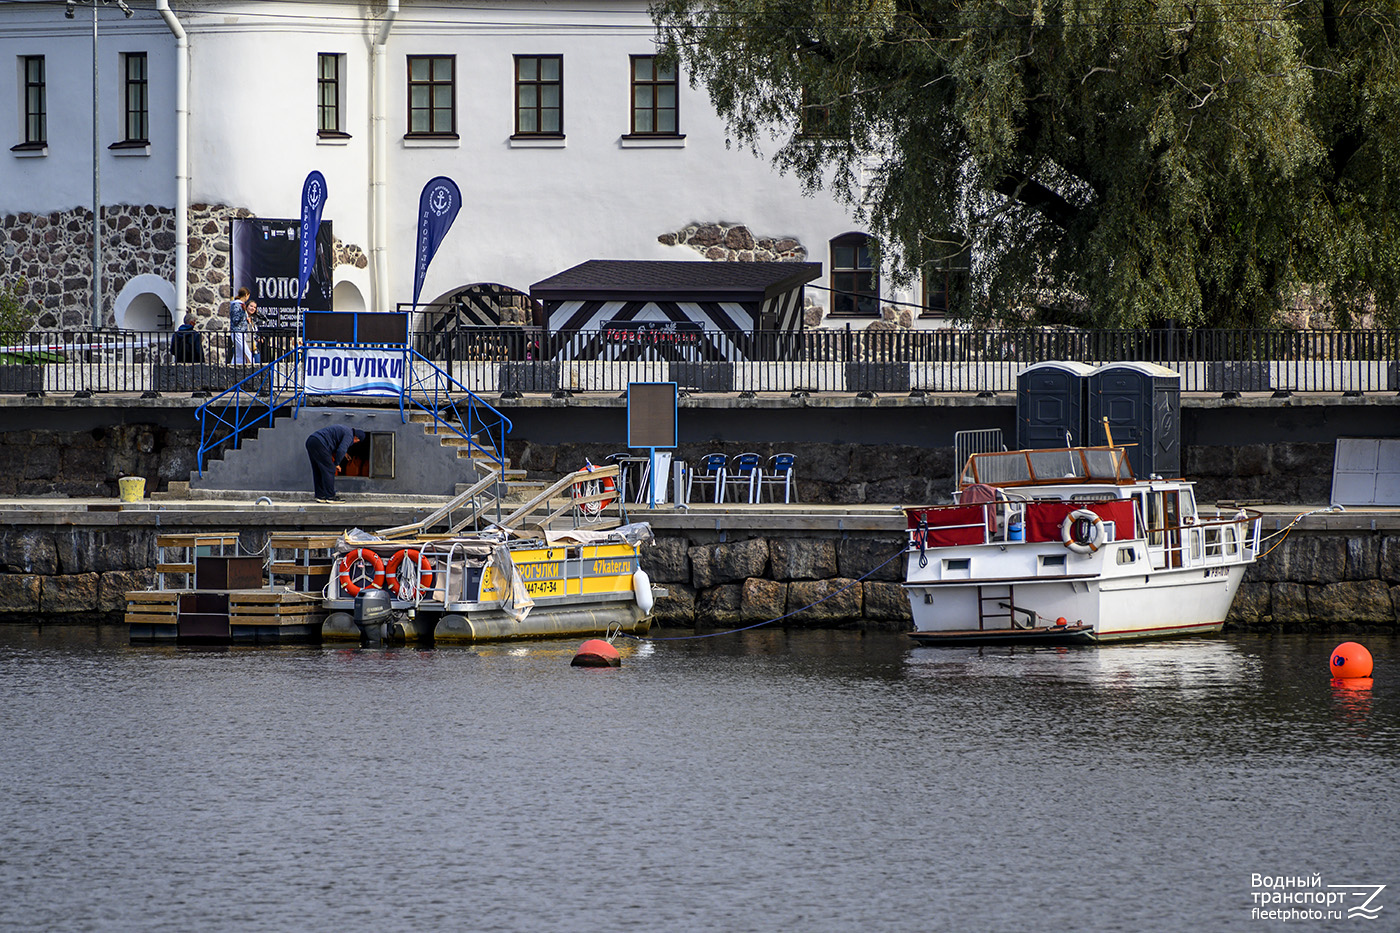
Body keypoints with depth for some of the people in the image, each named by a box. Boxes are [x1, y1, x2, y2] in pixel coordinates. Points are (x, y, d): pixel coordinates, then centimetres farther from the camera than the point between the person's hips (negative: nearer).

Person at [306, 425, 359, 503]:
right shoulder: (349, 435, -2)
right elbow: (341, 450, -13)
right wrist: (336, 464, -1)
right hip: (319, 444, -10)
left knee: (318, 471, 13)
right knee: (329, 470, -5)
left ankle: (320, 496, 14)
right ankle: (330, 496, -5)